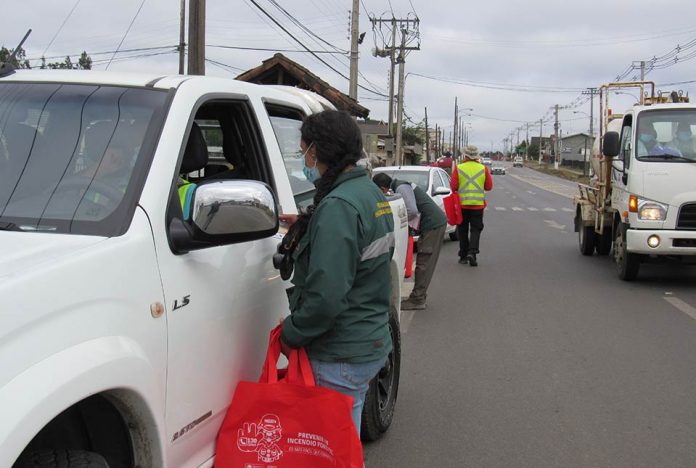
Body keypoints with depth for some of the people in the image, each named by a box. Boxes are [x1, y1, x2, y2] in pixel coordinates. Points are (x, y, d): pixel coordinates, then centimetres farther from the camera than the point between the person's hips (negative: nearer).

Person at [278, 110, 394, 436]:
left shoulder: (338, 206, -22)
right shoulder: (371, 193, 9)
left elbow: (326, 296, -26)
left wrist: (291, 335, -12)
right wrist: (306, 228, 15)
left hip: (341, 359, -10)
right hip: (371, 342, 10)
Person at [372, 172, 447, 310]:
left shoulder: (401, 188, -15)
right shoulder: (400, 186, 16)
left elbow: (412, 211, -24)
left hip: (432, 225, -10)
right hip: (436, 222, 10)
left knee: (423, 262, -7)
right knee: (424, 262, 13)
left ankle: (417, 299, -5)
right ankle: (420, 296, 18)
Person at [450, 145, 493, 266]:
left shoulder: (458, 169, -5)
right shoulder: (484, 169, -1)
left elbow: (453, 187, -8)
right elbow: (489, 187, 1)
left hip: (462, 203, 0)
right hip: (478, 204, 0)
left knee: (462, 230, 10)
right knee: (476, 229, 5)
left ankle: (463, 255, 13)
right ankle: (472, 252, -14)